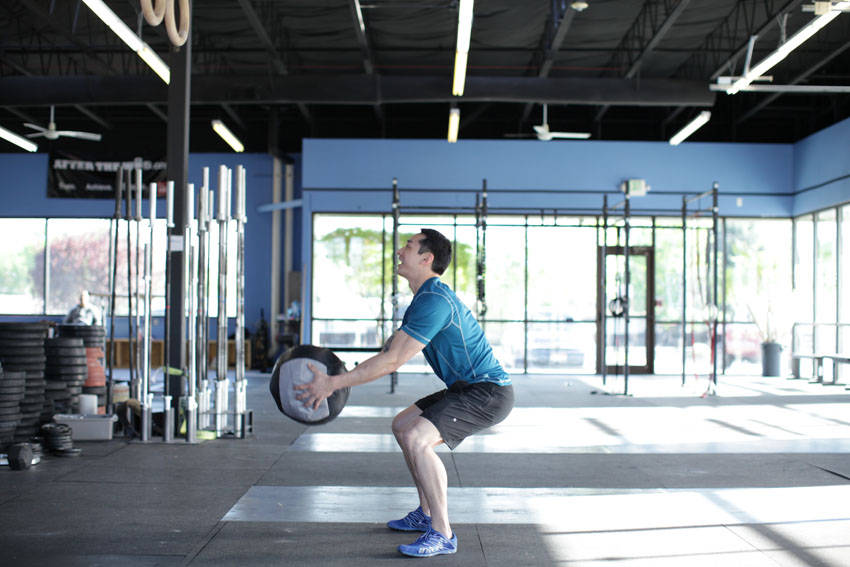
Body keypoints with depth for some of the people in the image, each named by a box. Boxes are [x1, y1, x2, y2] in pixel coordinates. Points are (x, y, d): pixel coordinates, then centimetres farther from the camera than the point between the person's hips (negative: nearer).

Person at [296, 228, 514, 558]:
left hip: (488, 393, -11)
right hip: (468, 388, 11)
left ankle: (442, 535, -15)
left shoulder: (434, 300, -21)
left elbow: (392, 361, -24)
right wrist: (339, 376, 13)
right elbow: (392, 353, 19)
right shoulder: (427, 297, 14)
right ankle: (426, 514, 29)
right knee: (402, 425, 19)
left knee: (416, 439, -25)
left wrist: (333, 383, -22)